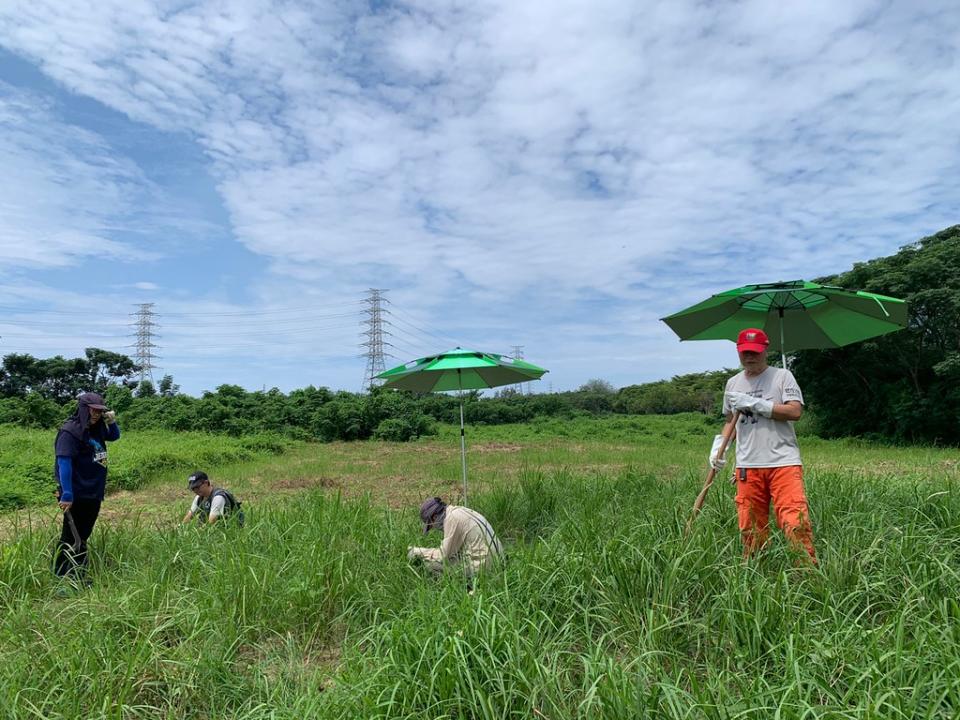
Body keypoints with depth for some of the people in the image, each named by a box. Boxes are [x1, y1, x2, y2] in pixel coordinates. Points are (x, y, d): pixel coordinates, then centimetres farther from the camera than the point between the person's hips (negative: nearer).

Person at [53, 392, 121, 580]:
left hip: (94, 494, 8)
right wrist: (66, 494, -26)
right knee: (70, 537, 0)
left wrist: (112, 422, 3)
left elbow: (114, 436, 26)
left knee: (82, 537, 16)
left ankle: (78, 578, 27)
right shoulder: (70, 431, -15)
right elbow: (64, 464, -21)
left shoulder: (96, 429, 7)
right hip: (77, 496, -8)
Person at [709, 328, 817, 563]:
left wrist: (754, 403, -12)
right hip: (747, 465, 4)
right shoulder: (733, 383, 16)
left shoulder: (782, 376, 3)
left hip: (783, 462, -3)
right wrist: (718, 444, 11)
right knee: (751, 527, 6)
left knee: (795, 521, -11)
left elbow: (795, 411, -9)